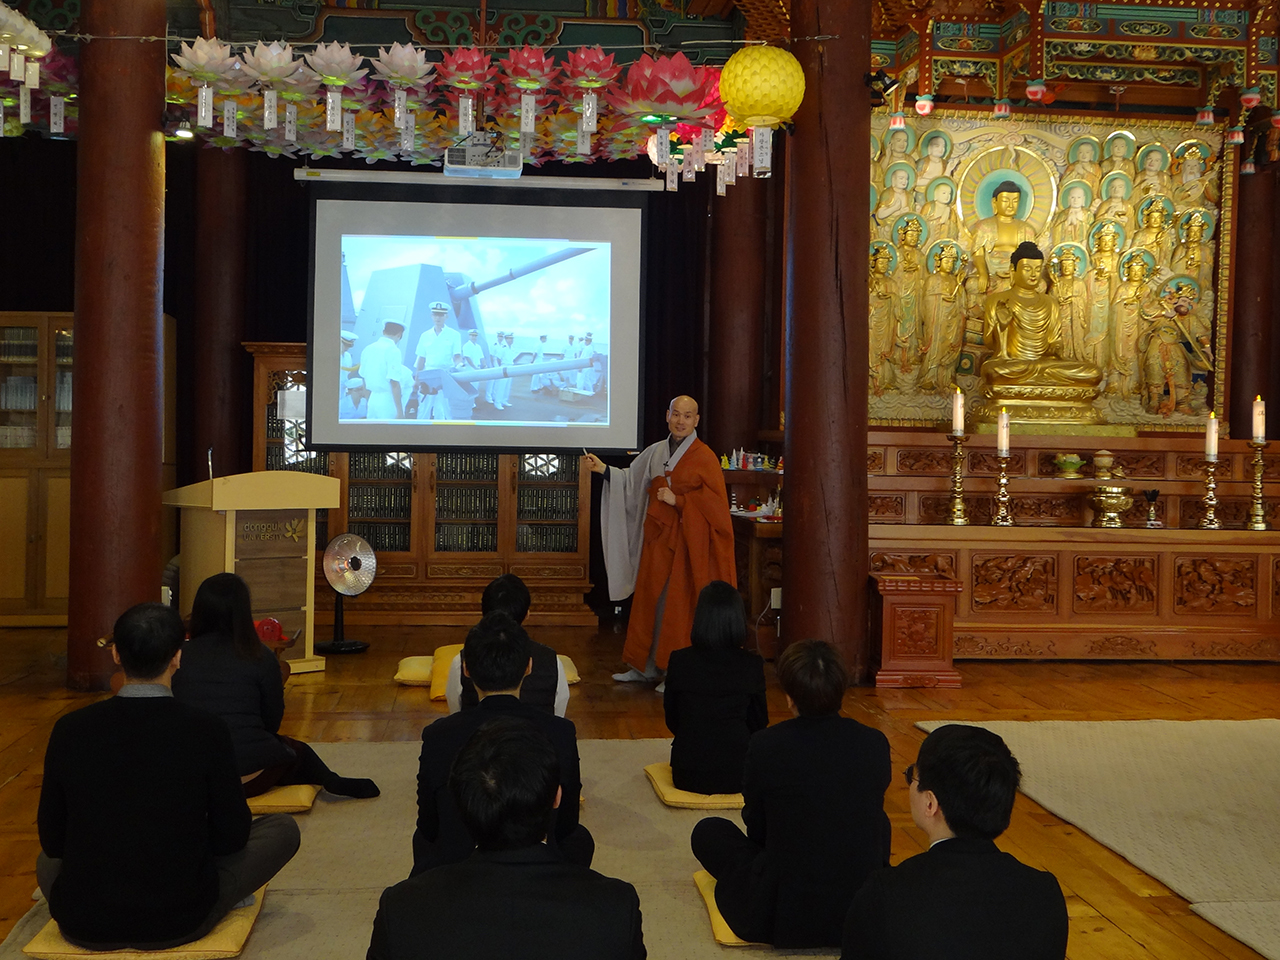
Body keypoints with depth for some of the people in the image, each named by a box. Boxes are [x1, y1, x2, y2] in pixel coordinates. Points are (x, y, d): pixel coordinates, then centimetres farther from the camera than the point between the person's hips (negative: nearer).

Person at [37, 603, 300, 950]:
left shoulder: (69, 730, -8)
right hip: (178, 924, -4)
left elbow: (52, 841, 2)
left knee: (46, 860, 38)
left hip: (82, 925, 4)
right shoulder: (206, 730, -15)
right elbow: (231, 837, -5)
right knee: (283, 828, 15)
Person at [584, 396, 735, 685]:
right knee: (649, 599, 9)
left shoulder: (704, 457, -7)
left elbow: (714, 502, -10)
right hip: (657, 537, 6)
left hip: (686, 540, -6)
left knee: (679, 604, -4)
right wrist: (604, 470, 4)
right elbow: (631, 480, 15)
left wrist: (678, 500, -16)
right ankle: (647, 666, 20)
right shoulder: (655, 451, 10)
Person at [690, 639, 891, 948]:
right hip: (866, 912, 4)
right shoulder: (876, 744, -5)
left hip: (783, 915, -3)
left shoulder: (766, 745, -13)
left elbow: (757, 829, 2)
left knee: (707, 831, 19)